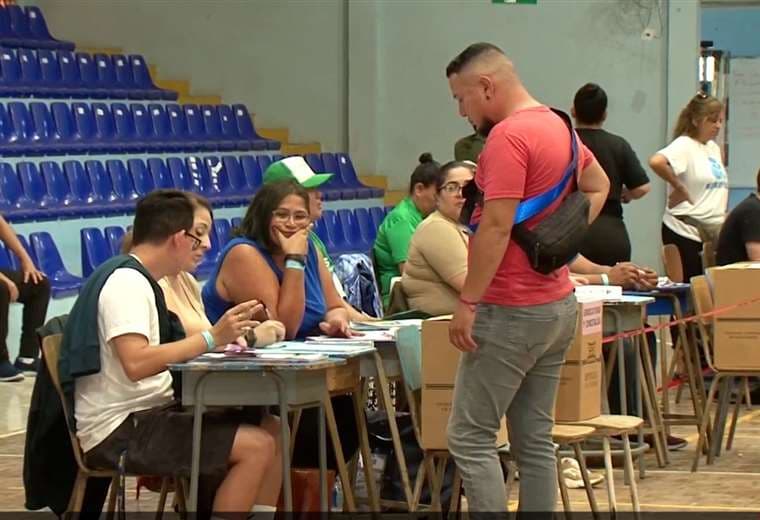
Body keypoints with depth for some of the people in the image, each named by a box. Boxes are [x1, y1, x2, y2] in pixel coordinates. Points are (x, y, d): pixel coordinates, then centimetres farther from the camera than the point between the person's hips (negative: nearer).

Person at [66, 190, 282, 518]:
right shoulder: (126, 281, -15)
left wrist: (225, 337, 1)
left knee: (270, 429, 6)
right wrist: (212, 338, -26)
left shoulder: (138, 280, 16)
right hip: (119, 431, -10)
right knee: (256, 447, -18)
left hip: (147, 413, 10)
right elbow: (136, 364, -27)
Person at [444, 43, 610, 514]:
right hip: (557, 303, 10)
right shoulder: (558, 126, 13)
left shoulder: (508, 135, -17)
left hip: (514, 311, -10)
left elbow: (496, 228, -22)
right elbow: (598, 187, 29)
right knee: (535, 440, 11)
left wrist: (467, 303, -19)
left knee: (470, 438, -6)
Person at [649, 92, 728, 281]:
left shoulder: (714, 148, 15)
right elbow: (656, 162, -30)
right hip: (686, 234, -8)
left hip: (713, 232, 8)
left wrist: (723, 216, 17)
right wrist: (679, 188, -19)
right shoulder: (684, 145, -11)